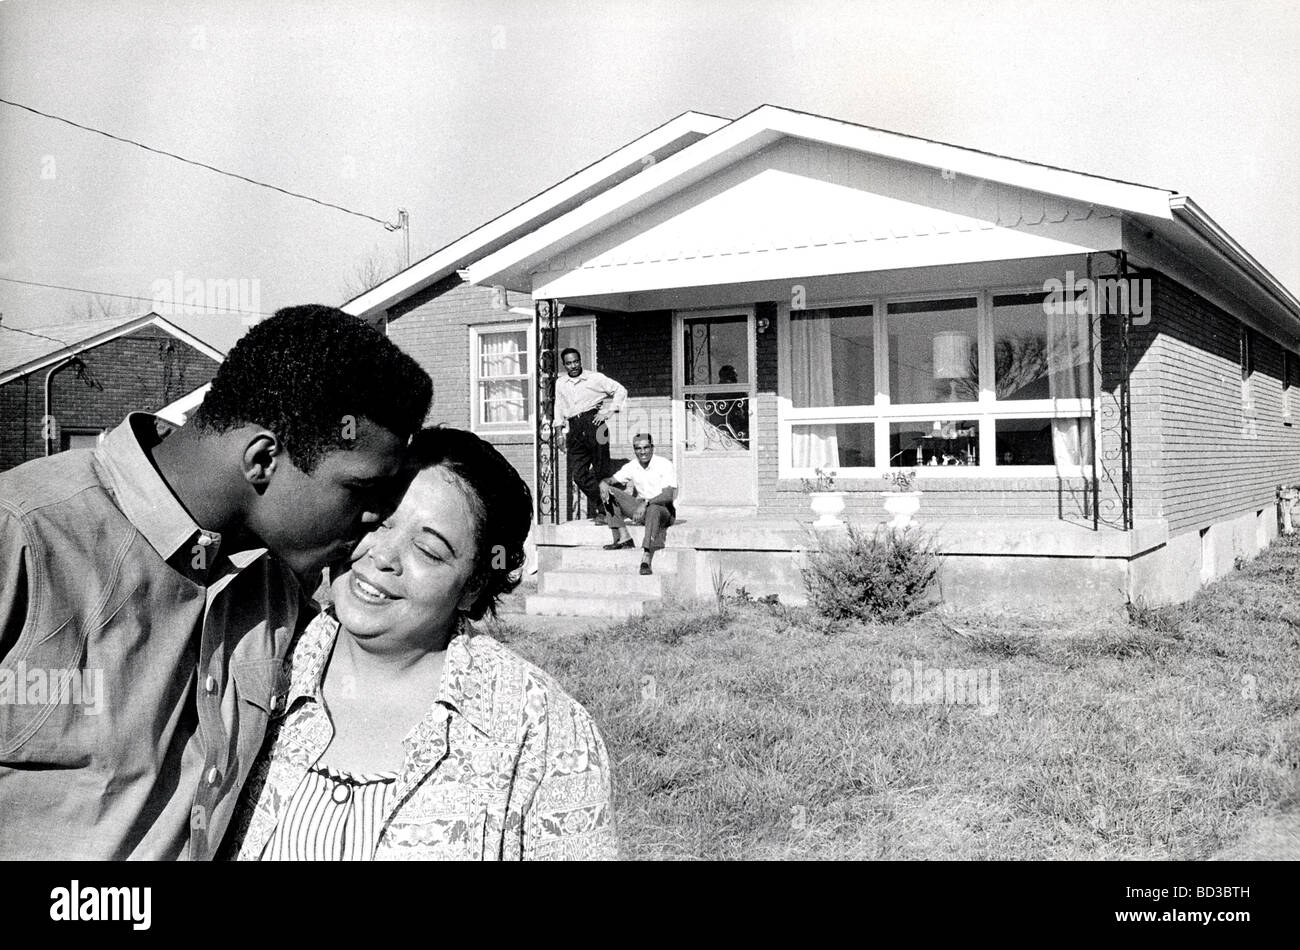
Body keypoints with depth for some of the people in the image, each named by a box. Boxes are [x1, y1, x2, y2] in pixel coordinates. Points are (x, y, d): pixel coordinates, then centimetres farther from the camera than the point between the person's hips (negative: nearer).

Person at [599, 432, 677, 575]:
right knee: (610, 493, -8)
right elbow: (610, 481, 4)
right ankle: (623, 538, -14)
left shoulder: (665, 465, -14)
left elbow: (668, 496, -25)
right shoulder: (632, 467, 2)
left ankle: (646, 560, -52)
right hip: (640, 508, 6)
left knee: (653, 509, -42)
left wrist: (646, 502, -40)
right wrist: (604, 484, -22)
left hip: (664, 511, -6)